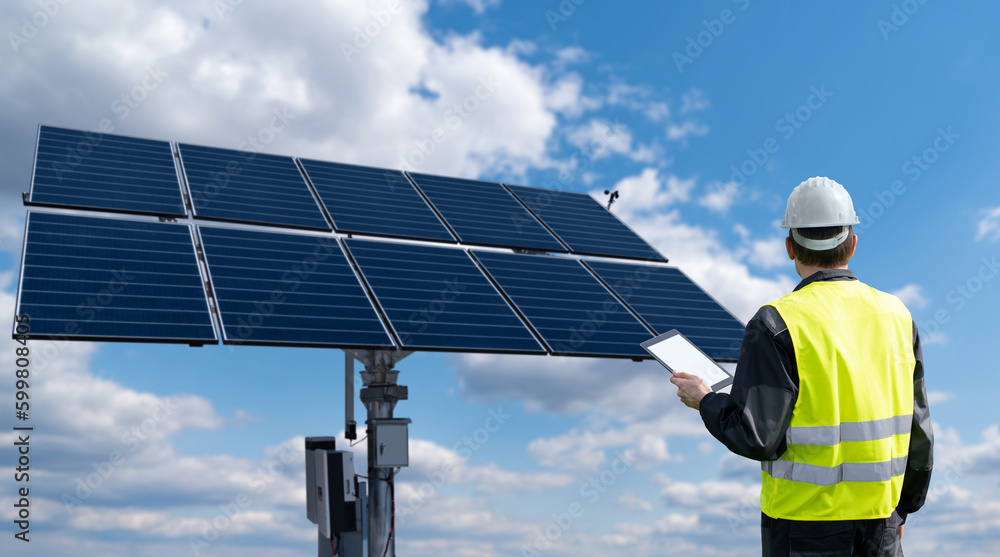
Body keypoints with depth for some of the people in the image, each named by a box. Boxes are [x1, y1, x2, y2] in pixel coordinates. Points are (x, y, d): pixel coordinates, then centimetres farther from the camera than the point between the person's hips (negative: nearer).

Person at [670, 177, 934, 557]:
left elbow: (755, 437, -19)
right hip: (880, 525, 5)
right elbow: (917, 430, 7)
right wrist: (902, 507, 19)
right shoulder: (896, 315, 1)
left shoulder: (778, 325, -16)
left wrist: (705, 402, -1)